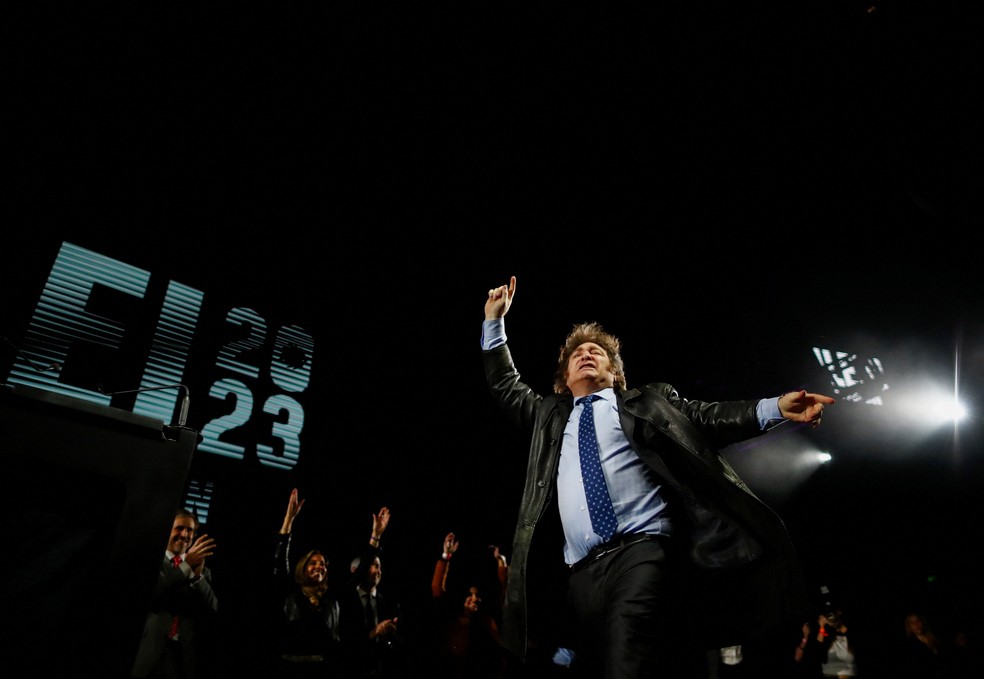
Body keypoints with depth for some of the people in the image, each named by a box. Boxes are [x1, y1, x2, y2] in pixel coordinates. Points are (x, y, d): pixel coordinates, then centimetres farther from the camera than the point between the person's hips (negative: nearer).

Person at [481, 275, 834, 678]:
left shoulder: (647, 400, 19)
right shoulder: (551, 415, 27)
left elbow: (707, 418, 10)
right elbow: (505, 387, 33)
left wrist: (775, 407, -4)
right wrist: (494, 320, 29)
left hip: (643, 551, -4)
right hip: (582, 571, 4)